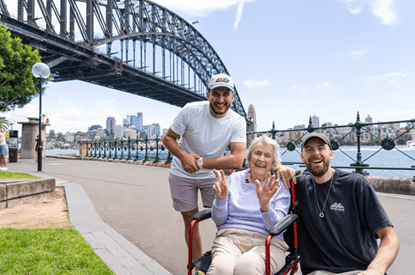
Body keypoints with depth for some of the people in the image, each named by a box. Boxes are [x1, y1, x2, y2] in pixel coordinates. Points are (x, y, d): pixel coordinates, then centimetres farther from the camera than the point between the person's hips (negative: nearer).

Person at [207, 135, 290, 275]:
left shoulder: (280, 186, 6)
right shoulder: (234, 179, 11)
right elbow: (219, 221, 8)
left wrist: (265, 204, -25)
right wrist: (220, 198, -12)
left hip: (266, 242, 0)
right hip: (230, 237, 1)